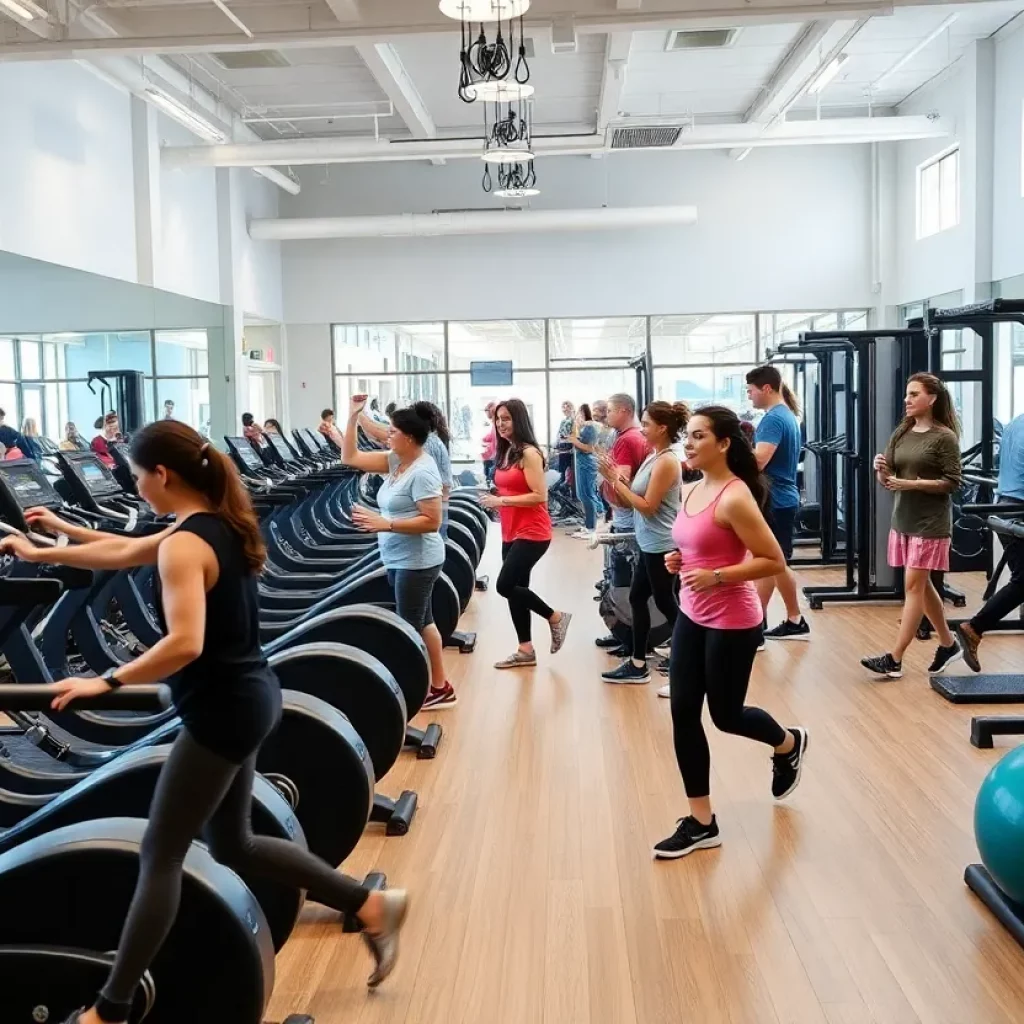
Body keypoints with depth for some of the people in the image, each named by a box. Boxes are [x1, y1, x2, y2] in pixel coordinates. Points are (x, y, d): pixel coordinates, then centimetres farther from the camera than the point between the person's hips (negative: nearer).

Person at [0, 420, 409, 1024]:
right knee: (232, 845, 20)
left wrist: (107, 682, -23)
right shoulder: (218, 523, 9)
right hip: (248, 697, 9)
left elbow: (184, 643, -32)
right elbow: (124, 553, 21)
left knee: (160, 857, 3)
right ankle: (371, 906, 23)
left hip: (222, 710, -9)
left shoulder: (184, 545, -19)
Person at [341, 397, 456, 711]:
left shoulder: (422, 472, -20)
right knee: (421, 623, 16)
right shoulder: (395, 461, 6)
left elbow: (432, 521, -25)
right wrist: (353, 417, 1)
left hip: (416, 562, -10)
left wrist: (386, 524, -28)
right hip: (399, 560, 10)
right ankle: (439, 687, 26)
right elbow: (350, 457, 9)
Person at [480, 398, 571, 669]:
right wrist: (494, 498, 3)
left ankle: (555, 617, 7)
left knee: (505, 585, -12)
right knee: (515, 588, 11)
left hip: (531, 533, -9)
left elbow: (539, 496, -20)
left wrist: (501, 501, -20)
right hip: (511, 532, 9)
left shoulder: (529, 453, -14)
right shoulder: (506, 452, 11)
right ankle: (525, 650, 21)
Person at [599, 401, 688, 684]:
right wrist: (613, 479, -3)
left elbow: (648, 506, -20)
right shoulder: (654, 457, 10)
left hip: (662, 546, -10)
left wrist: (616, 481, -16)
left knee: (666, 603, -1)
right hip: (650, 544, 10)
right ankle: (637, 665, 22)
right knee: (637, 598, 14)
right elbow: (634, 498, 10)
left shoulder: (666, 461, -18)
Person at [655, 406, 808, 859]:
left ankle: (790, 744, 43)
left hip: (732, 622, -8)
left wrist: (716, 577, -25)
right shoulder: (691, 491, 6)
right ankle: (701, 823, 16)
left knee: (726, 714, 10)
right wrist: (679, 560, 2)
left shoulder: (735, 498, -19)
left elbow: (774, 561, -19)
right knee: (683, 713, 5)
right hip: (691, 616, 8)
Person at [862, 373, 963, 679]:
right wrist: (881, 470, -16)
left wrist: (912, 484, -20)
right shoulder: (900, 434, 9)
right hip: (902, 519, 7)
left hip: (930, 523, -7)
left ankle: (895, 659, -5)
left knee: (913, 585, -6)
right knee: (922, 585, 13)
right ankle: (949, 644, 30)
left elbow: (952, 482, -11)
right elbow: (886, 480, 6)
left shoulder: (944, 437, -8)